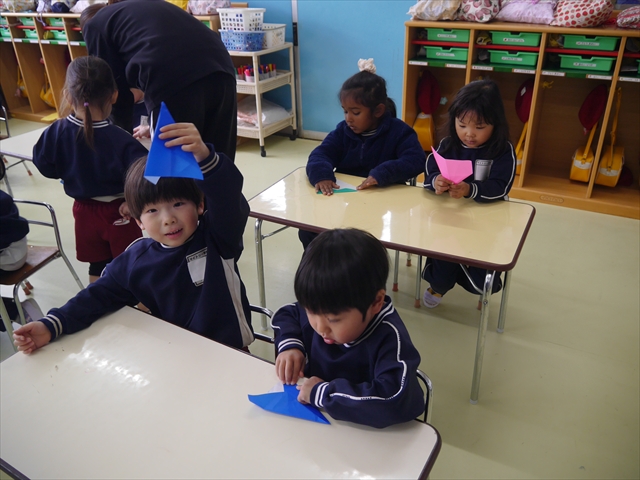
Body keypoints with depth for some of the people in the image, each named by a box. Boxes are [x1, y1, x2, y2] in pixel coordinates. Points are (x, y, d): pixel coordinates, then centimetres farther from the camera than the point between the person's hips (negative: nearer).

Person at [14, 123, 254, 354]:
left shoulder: (217, 238, -15)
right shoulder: (134, 261, -2)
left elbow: (229, 198, -34)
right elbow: (99, 296, 9)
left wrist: (205, 157, -53)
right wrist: (52, 325, -3)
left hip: (226, 354, -4)